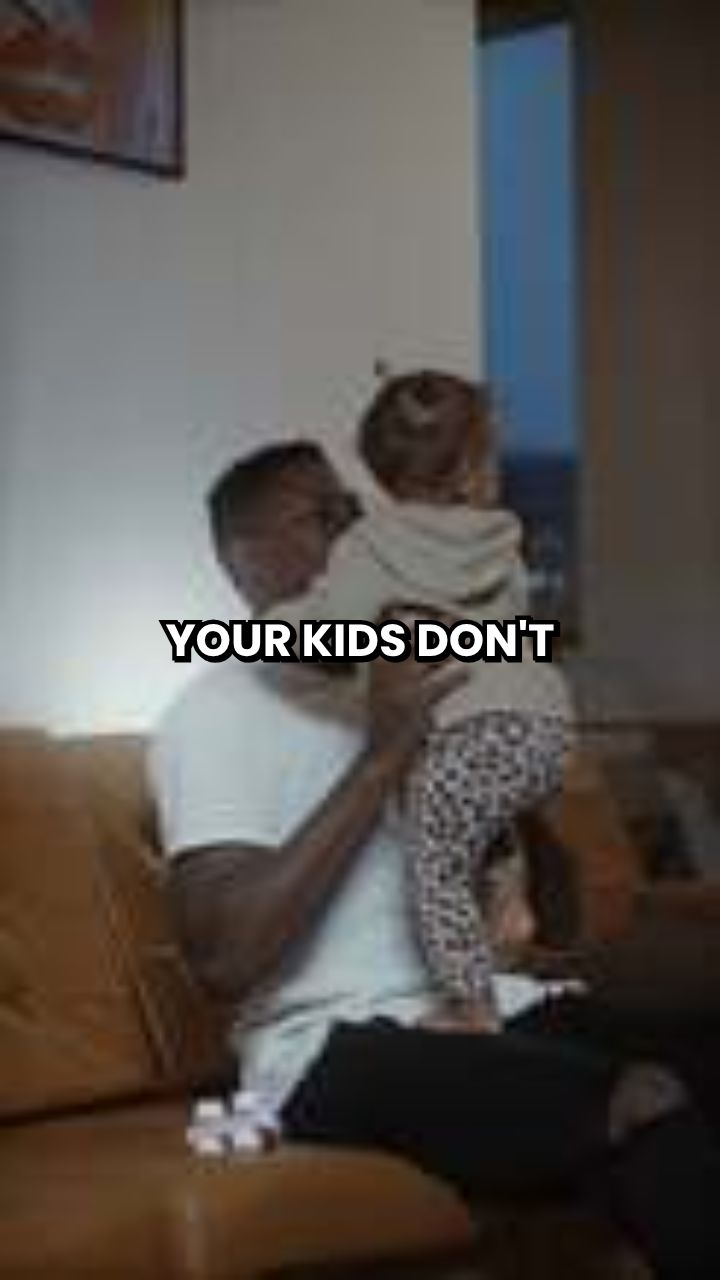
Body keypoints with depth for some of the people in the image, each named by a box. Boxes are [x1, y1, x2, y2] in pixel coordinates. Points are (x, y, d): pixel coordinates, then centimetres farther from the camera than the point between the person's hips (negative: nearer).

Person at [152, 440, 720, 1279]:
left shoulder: (404, 681, 20)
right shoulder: (217, 711, -3)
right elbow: (224, 955, -19)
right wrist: (385, 752, -17)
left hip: (478, 1006, 7)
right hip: (340, 1051, -7)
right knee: (646, 1109, -29)